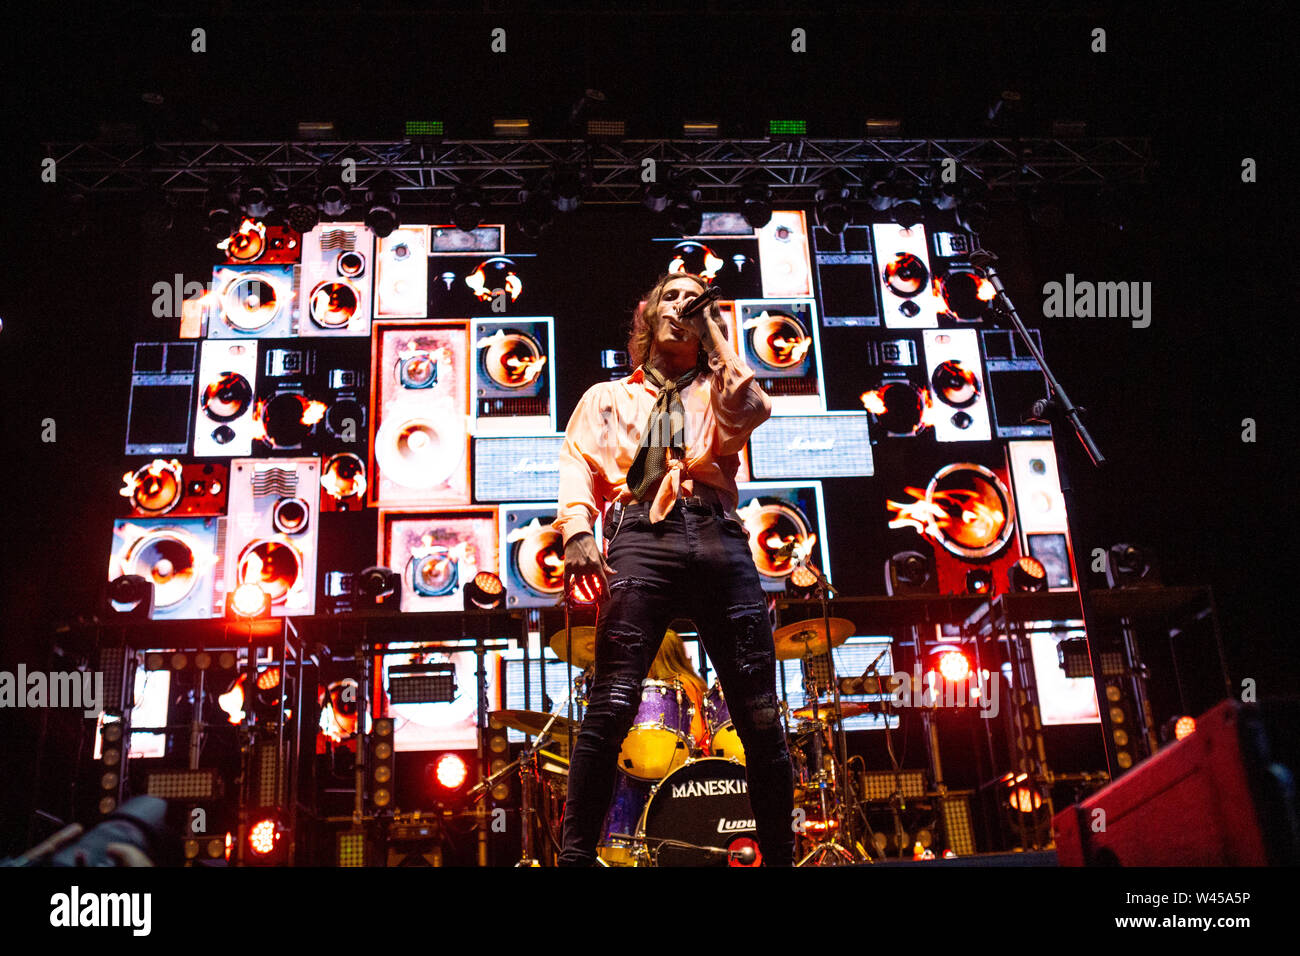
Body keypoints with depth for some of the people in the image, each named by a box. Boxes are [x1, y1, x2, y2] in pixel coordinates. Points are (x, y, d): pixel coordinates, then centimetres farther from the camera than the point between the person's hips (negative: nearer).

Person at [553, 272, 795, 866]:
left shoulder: (716, 393, 30)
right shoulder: (608, 397, 29)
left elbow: (752, 410, 6)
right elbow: (579, 462, 13)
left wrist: (713, 328, 16)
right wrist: (577, 528, -7)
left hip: (718, 536, 2)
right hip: (642, 535, -1)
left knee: (760, 712, -6)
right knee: (613, 701, -18)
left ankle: (780, 856, 2)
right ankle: (575, 855, -16)